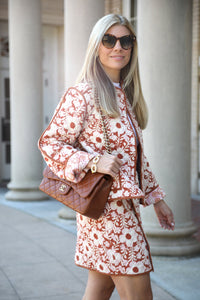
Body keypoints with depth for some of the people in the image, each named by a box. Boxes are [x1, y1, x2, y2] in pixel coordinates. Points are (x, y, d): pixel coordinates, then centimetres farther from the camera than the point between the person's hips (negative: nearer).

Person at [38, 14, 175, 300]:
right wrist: (94, 161, -21)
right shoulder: (82, 94, -9)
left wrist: (155, 198, 21)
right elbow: (49, 142, -10)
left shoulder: (126, 96, 17)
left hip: (126, 203, 8)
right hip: (105, 204, -8)